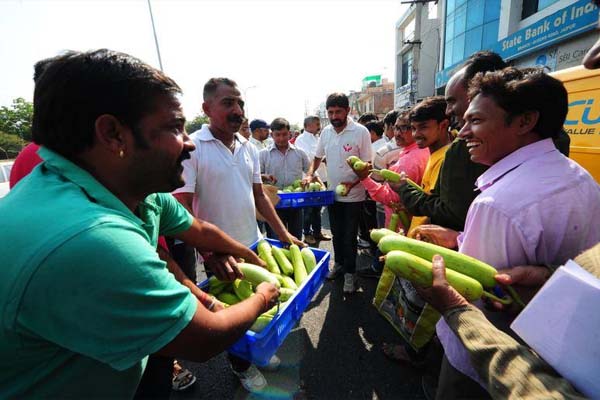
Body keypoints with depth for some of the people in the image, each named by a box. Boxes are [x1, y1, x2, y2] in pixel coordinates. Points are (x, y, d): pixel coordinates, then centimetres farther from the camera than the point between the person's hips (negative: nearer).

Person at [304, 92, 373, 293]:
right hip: (333, 193, 5)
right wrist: (309, 175, -3)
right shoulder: (326, 131, 1)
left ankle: (349, 272, 22)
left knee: (350, 236, 4)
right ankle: (338, 263, 38)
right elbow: (317, 158, 14)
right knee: (336, 232, 19)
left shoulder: (360, 131, -14)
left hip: (353, 195, -5)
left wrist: (352, 183, -26)